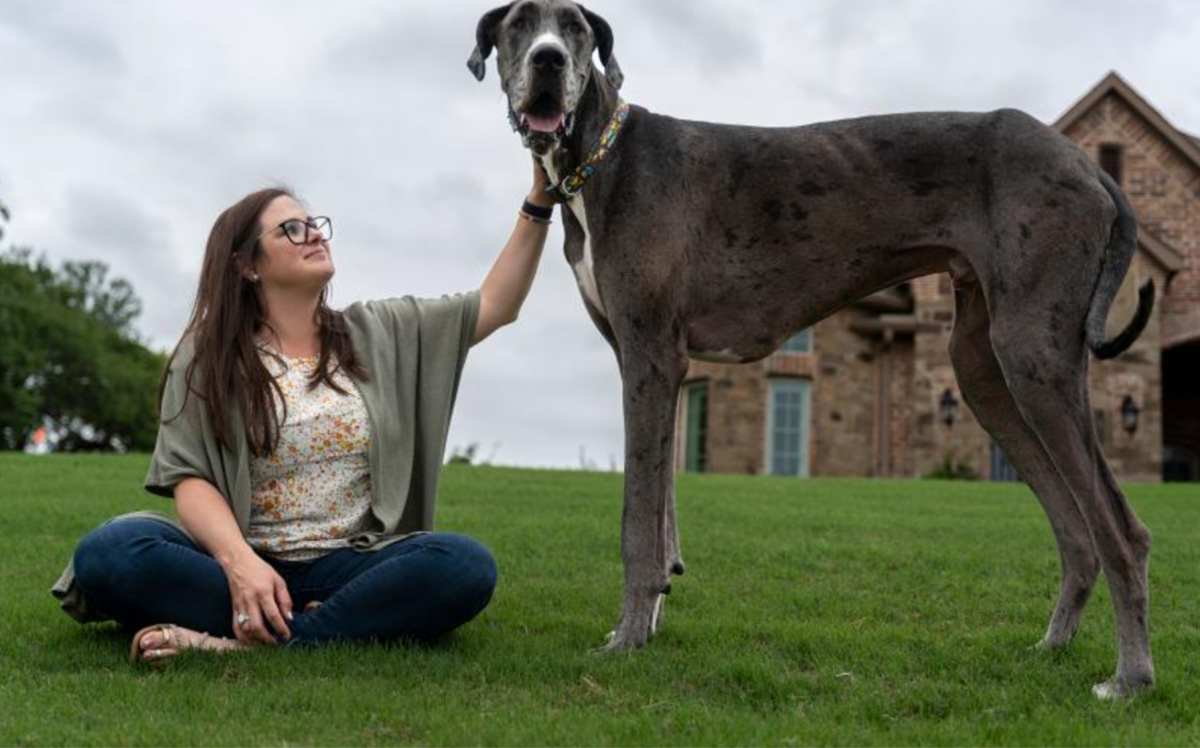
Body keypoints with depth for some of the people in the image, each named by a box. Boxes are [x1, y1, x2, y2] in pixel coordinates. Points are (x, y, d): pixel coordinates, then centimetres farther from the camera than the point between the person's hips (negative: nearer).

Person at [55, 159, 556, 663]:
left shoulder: (378, 333, 14)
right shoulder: (206, 359, 5)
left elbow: (495, 306, 12)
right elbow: (190, 480, -5)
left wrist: (538, 203, 3)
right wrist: (239, 562, -25)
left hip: (352, 566, 2)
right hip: (245, 565, -1)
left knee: (466, 565, -30)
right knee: (110, 551, -30)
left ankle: (245, 642, -30)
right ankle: (358, 625, -30)